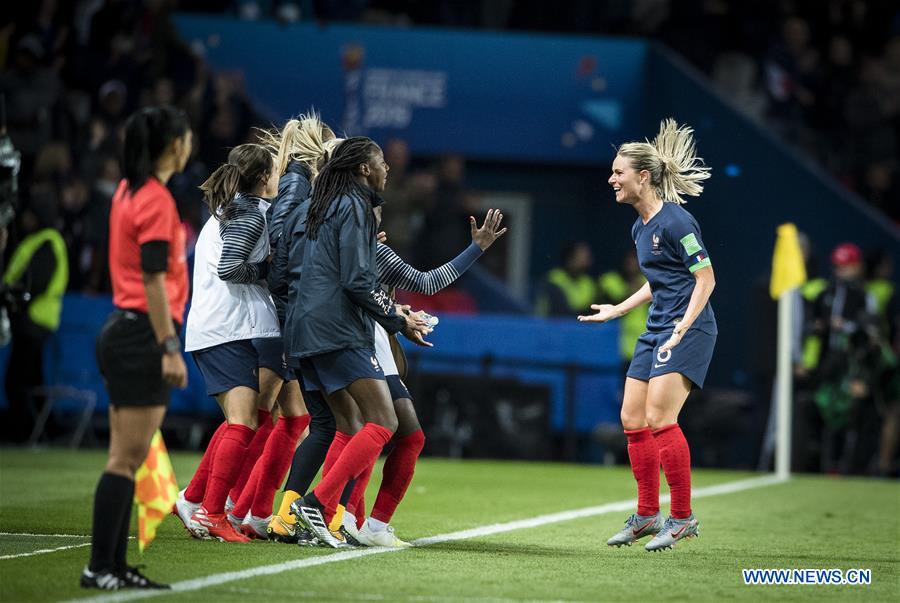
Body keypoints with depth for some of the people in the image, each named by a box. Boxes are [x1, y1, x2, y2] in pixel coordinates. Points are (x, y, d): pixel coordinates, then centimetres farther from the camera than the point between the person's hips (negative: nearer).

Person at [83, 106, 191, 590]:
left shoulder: (129, 190, 13)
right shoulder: (156, 200, -14)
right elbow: (153, 280, -18)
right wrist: (170, 348, -18)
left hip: (123, 330, 9)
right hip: (144, 335, -9)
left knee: (127, 459, 9)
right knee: (126, 459, -7)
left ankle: (115, 567, 11)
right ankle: (99, 566, -6)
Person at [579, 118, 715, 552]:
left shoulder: (675, 222, -14)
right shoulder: (640, 227, 14)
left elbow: (705, 278, -15)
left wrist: (683, 327, -23)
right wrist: (616, 310, 28)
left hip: (688, 331, -10)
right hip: (657, 329, 10)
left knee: (659, 418, -16)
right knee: (632, 419, 6)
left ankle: (682, 517, -7)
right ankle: (647, 515, 17)